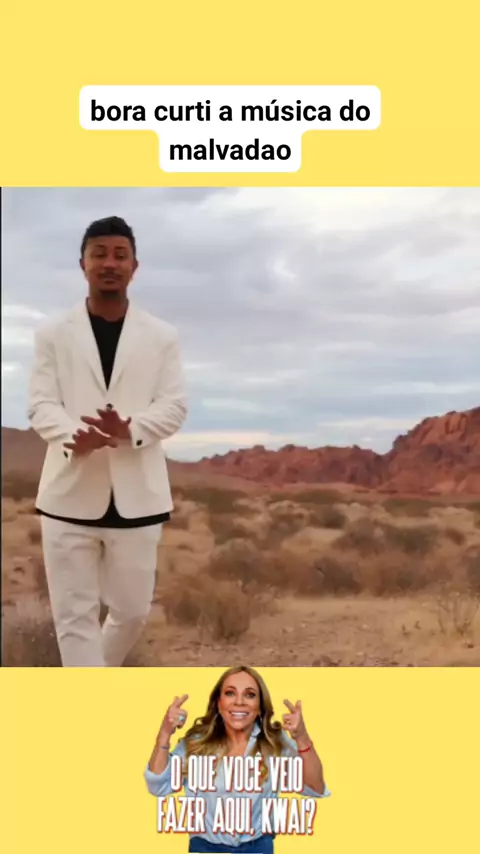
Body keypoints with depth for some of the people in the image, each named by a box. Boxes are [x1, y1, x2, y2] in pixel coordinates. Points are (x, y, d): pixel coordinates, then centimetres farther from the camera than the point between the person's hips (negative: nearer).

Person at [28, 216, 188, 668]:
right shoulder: (53, 333, 5)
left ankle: (97, 676, 43)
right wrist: (73, 437, -25)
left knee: (132, 609, 13)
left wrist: (130, 429, -22)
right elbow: (40, 404, -2)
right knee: (74, 614, 2)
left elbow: (175, 405, -1)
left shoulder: (162, 336, 6)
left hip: (136, 494, 1)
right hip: (71, 493, -1)